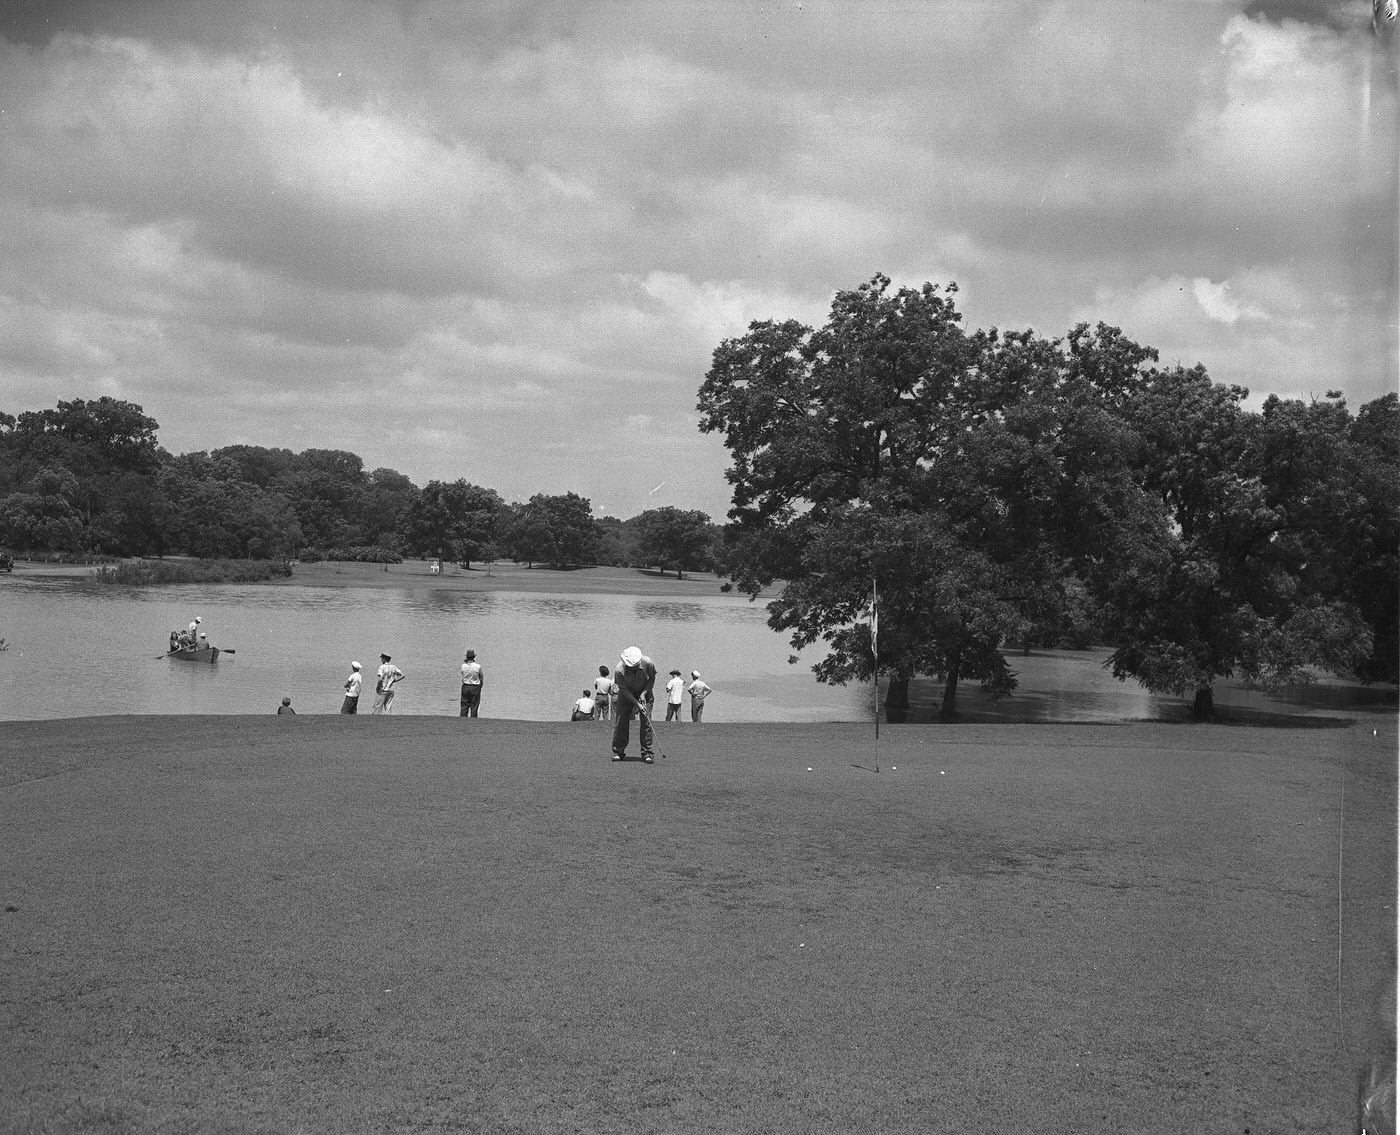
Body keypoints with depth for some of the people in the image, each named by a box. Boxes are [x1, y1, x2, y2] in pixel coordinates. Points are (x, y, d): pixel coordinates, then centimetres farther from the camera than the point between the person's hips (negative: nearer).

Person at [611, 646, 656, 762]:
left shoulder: (648, 663, -27)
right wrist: (637, 703, -26)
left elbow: (652, 679, -7)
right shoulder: (619, 671, -30)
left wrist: (644, 694, -18)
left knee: (646, 721, -9)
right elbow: (624, 690, -20)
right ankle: (618, 752, 6)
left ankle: (646, 753, -5)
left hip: (645, 692, 1)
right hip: (626, 694, -1)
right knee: (621, 722, -6)